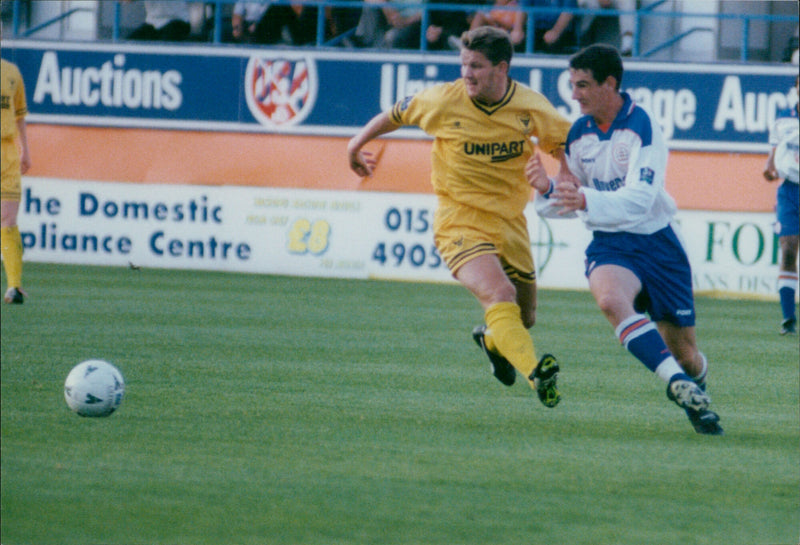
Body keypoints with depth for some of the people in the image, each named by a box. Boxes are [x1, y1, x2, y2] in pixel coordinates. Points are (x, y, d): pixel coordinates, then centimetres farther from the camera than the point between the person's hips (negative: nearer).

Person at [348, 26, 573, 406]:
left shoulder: (531, 107, -7)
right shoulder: (443, 101, -12)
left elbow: (565, 140, 10)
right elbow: (397, 115, 8)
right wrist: (358, 144, 19)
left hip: (510, 221, 4)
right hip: (459, 223, -4)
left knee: (524, 317, 15)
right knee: (499, 295, -29)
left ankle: (490, 339, 50)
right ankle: (535, 374, -45)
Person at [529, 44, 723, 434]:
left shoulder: (642, 128, -14)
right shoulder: (578, 134, 3)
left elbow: (638, 200, -26)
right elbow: (569, 201, 11)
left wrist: (587, 200, -41)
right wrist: (547, 189, -12)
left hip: (655, 241, -3)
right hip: (609, 245, 3)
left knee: (685, 356, 1)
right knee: (610, 298, -35)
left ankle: (696, 386, 37)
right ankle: (679, 385, -38)